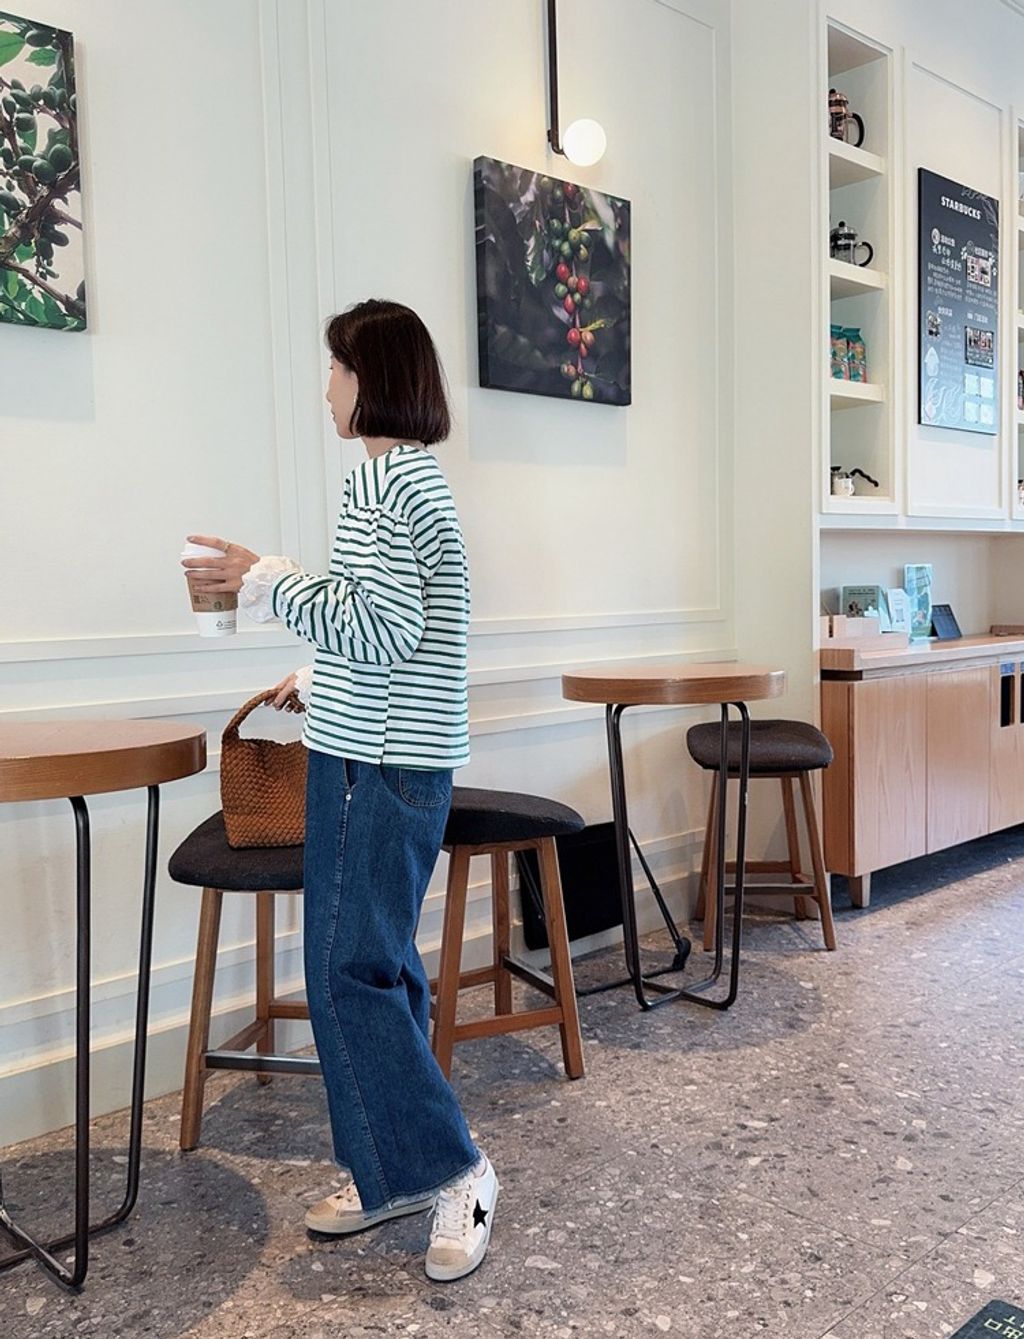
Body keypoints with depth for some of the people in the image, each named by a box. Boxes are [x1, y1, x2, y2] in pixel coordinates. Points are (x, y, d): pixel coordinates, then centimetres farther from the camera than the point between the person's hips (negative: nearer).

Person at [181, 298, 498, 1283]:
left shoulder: (380, 479, -14)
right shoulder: (415, 475, 17)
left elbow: (380, 634, -21)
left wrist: (267, 581, -15)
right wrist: (318, 681, 26)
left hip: (375, 763, -10)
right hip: (399, 756, 10)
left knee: (348, 972, -4)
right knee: (379, 964, 13)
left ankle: (451, 1171, 8)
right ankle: (391, 1174, 24)